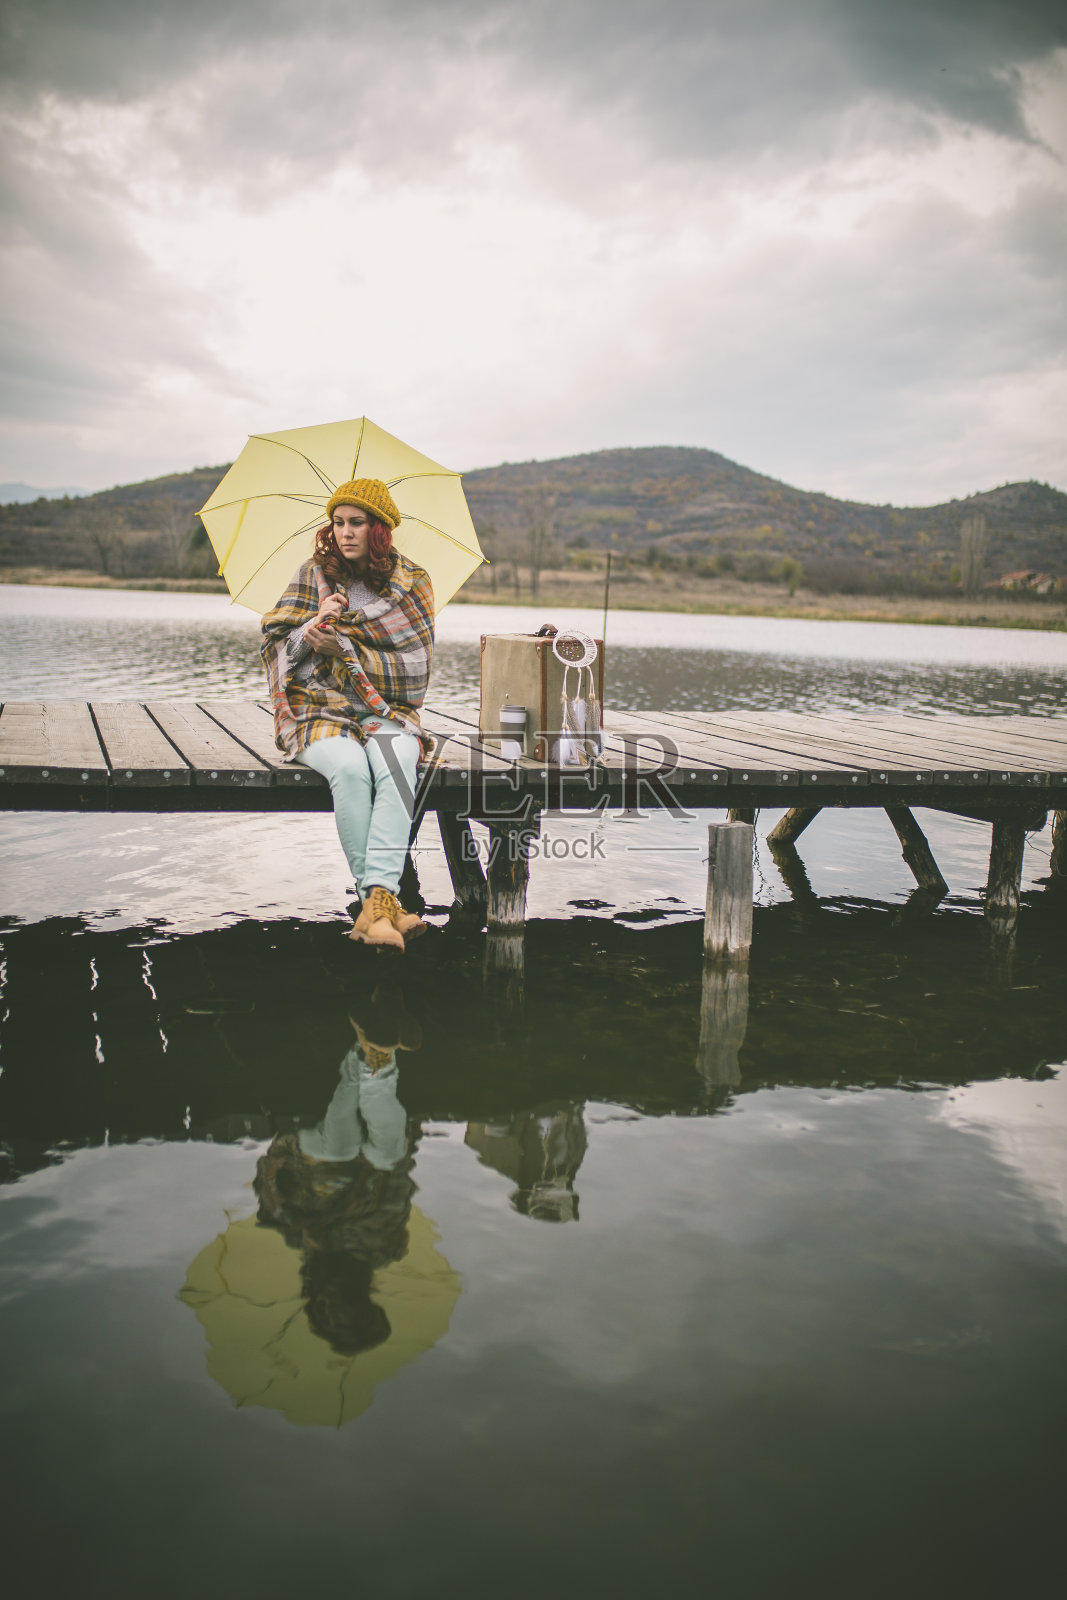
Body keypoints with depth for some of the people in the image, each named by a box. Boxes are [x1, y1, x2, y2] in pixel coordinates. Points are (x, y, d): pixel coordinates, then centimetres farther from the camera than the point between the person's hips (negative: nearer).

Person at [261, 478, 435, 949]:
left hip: (386, 712, 0)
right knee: (350, 768, -35)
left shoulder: (412, 583, 7)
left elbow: (413, 668, -2)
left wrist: (342, 649, -13)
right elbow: (275, 650, 8)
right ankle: (385, 901, -30)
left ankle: (377, 898, -43)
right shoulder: (313, 575, 10)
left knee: (396, 766, -36)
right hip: (319, 711, 0)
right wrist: (312, 628, -13)